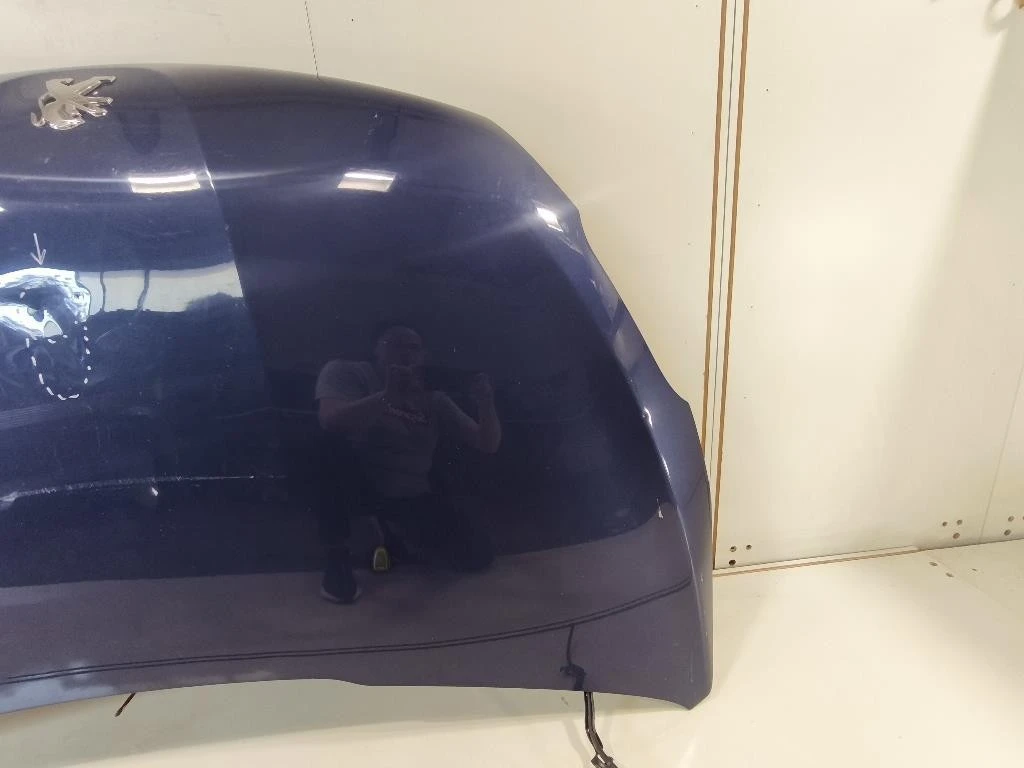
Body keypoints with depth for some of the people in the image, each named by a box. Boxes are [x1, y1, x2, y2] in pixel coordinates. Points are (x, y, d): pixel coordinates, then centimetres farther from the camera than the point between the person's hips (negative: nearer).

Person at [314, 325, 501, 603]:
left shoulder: (434, 401, 3)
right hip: (354, 485, -3)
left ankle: (393, 528, 17)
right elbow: (331, 421, -26)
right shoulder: (345, 372, -6)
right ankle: (336, 554, -15)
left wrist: (486, 404, -20)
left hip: (409, 497, 4)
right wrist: (387, 395, -38)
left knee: (478, 556, -9)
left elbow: (487, 445, 0)